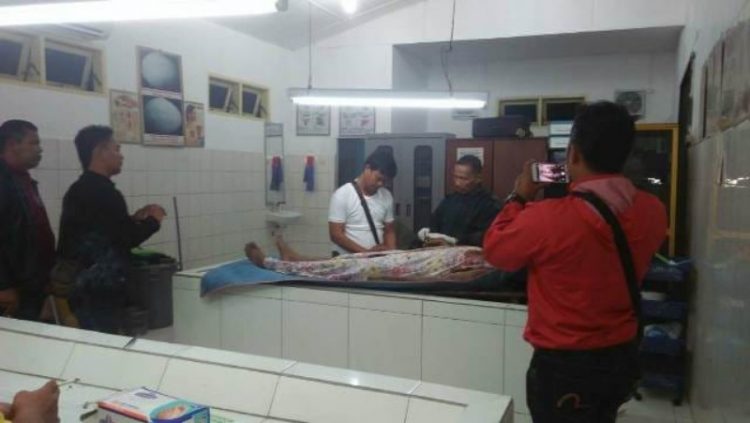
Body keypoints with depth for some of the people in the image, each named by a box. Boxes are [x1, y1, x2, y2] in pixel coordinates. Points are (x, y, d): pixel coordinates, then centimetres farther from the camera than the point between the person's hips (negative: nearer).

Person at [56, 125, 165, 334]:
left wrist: (134, 218, 15)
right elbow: (128, 238, -17)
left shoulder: (79, 189, 12)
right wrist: (153, 220, -1)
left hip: (81, 288, 9)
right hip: (99, 291, -9)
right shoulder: (104, 191, -18)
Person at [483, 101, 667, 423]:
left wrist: (520, 198, -1)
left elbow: (494, 250, -10)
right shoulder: (652, 211, -10)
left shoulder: (548, 218, -29)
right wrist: (578, 193, 9)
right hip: (623, 358, 5)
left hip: (564, 366, -5)